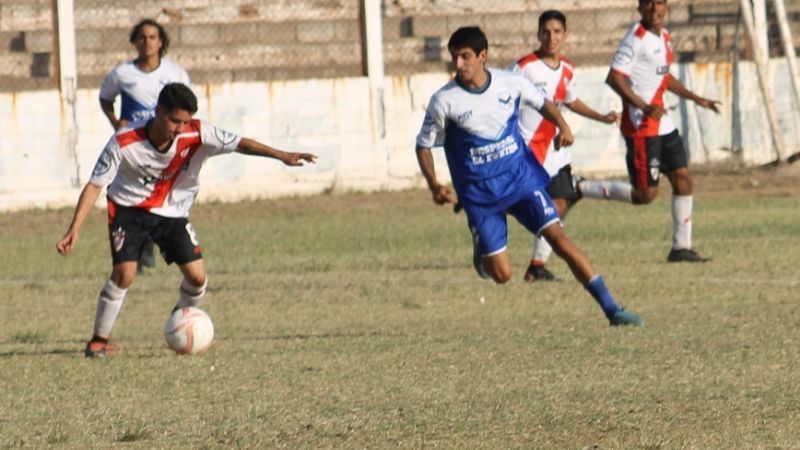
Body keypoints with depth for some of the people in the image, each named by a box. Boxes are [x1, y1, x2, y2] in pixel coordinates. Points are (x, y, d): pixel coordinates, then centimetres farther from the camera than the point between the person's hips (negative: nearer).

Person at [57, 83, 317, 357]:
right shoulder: (124, 143, -27)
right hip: (129, 209, -3)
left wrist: (282, 156, -33)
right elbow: (95, 185, -22)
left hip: (173, 212, 3)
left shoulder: (196, 135, -21)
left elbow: (238, 143, -20)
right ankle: (99, 341, -4)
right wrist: (74, 230, -28)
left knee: (197, 277, -6)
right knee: (124, 274, -20)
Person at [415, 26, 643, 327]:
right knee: (501, 275, -2)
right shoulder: (444, 101, -12)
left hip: (521, 178, 1)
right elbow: (424, 146, -1)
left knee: (557, 236, -15)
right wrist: (434, 186, -15)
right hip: (479, 195, -1)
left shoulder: (510, 84, -6)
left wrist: (562, 125, -7)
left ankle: (611, 309, -14)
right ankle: (481, 251, 36)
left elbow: (542, 102, 13)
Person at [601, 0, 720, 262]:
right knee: (645, 194, -9)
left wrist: (695, 98, 29)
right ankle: (580, 190, 2)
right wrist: (644, 106, -29)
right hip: (641, 127, -9)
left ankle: (681, 248, 12)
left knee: (682, 179, 6)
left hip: (663, 125, 9)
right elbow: (614, 78, -22)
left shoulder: (664, 37, 13)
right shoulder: (636, 39, -15)